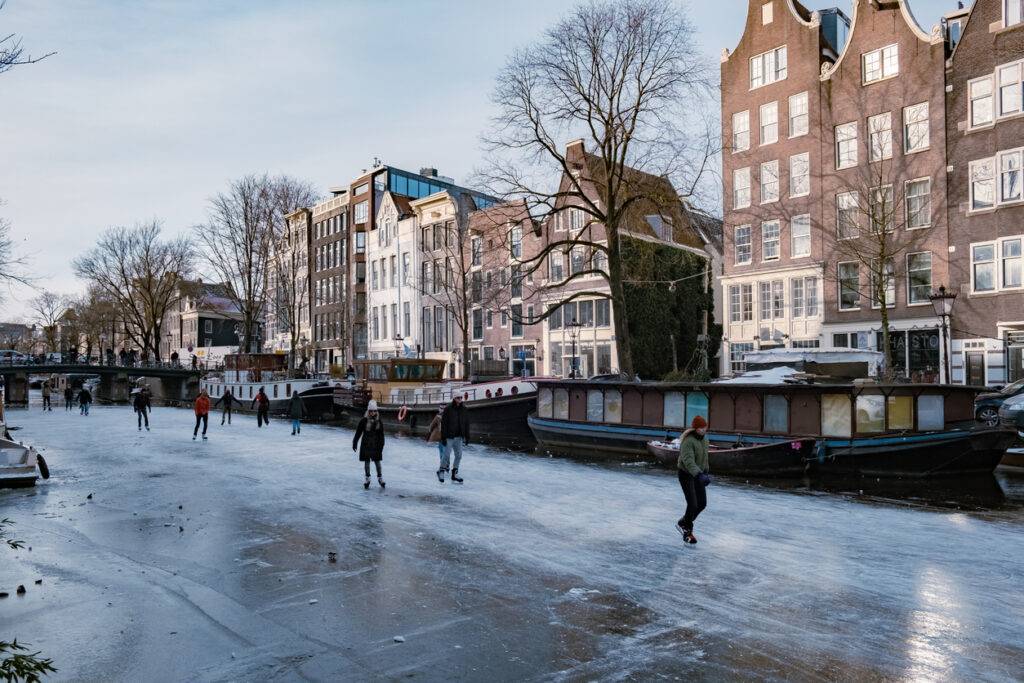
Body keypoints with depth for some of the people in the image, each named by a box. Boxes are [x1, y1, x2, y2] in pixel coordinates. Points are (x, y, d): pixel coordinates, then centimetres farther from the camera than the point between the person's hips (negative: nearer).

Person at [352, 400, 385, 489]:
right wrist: (355, 443, -3)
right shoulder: (364, 421, -9)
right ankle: (367, 478, 20)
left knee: (377, 461, 8)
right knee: (366, 462, 7)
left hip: (376, 445, 1)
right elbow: (358, 432, -4)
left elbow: (381, 435, 3)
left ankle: (380, 477, 22)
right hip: (366, 444, -1)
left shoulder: (379, 421, -1)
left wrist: (381, 445, 1)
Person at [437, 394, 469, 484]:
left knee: (459, 455, 6)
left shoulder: (463, 409, 6)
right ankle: (441, 471, 18)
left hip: (459, 437, 5)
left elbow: (466, 423, 11)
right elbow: (443, 424, -10)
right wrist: (443, 437, -14)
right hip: (449, 437, -5)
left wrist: (467, 436, 7)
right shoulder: (448, 409, -9)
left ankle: (454, 474, 17)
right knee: (446, 455, -2)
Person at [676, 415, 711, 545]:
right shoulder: (688, 441, -27)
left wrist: (705, 474, 18)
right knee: (692, 505, -9)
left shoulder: (704, 439, 1)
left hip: (698, 474, 8)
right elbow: (688, 461, -38)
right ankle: (687, 532, 14)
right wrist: (699, 475, -50)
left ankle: (682, 523, 28)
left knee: (702, 503, 7)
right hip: (685, 474, -8)